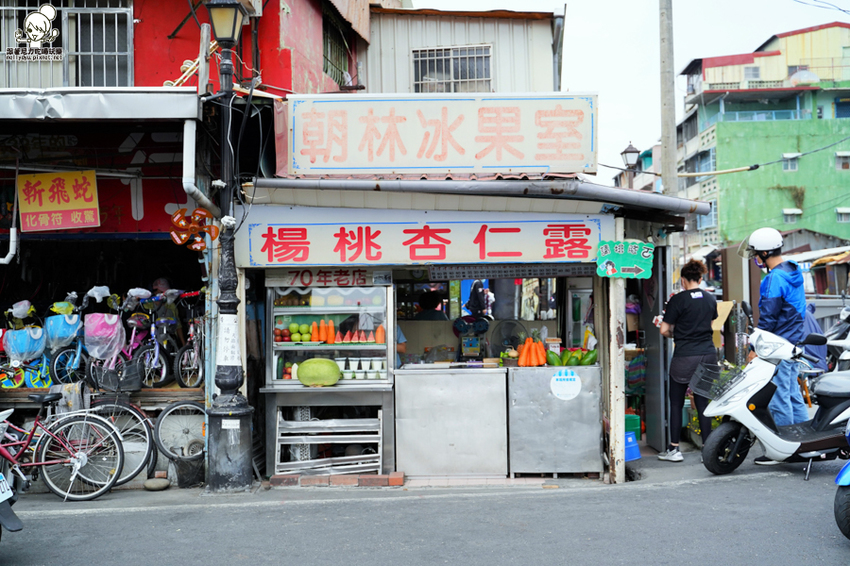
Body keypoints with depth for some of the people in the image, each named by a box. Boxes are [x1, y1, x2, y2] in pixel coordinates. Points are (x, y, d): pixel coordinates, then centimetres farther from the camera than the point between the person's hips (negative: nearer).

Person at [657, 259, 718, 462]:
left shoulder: (678, 300, -9)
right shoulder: (710, 299, 7)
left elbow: (664, 330, -8)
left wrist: (673, 334, 12)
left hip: (685, 357, -5)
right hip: (708, 354, 5)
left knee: (676, 403, 6)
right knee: (702, 403, 9)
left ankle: (674, 449, 7)